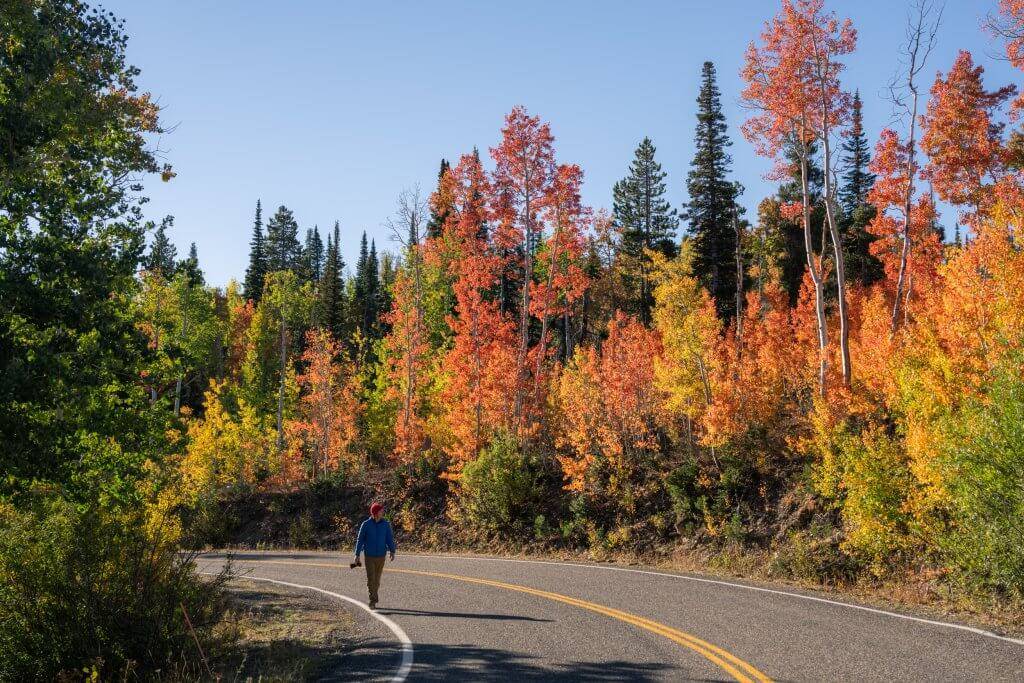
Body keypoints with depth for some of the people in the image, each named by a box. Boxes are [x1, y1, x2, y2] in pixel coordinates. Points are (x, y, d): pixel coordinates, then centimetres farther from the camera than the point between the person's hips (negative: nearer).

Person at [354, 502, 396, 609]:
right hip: (369, 556, -2)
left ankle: (373, 600, 24)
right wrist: (357, 555, 0)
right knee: (370, 578, -9)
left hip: (381, 556, 2)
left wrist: (392, 552, -11)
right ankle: (373, 600, -10)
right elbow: (360, 539, -1)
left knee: (377, 579, 10)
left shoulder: (385, 524, -2)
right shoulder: (365, 525, -7)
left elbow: (390, 539, -1)